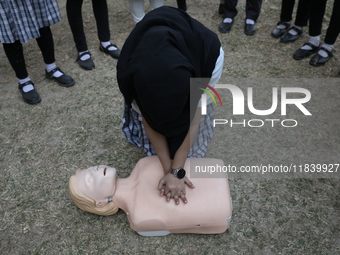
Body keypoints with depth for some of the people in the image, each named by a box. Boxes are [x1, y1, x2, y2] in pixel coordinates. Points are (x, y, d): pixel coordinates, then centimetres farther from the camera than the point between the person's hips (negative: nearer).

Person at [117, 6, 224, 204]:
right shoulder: (129, 71, -42)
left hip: (199, 62, 0)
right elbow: (148, 122, -27)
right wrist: (169, 170, -24)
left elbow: (193, 120, -35)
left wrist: (177, 171, -30)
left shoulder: (210, 56, -46)